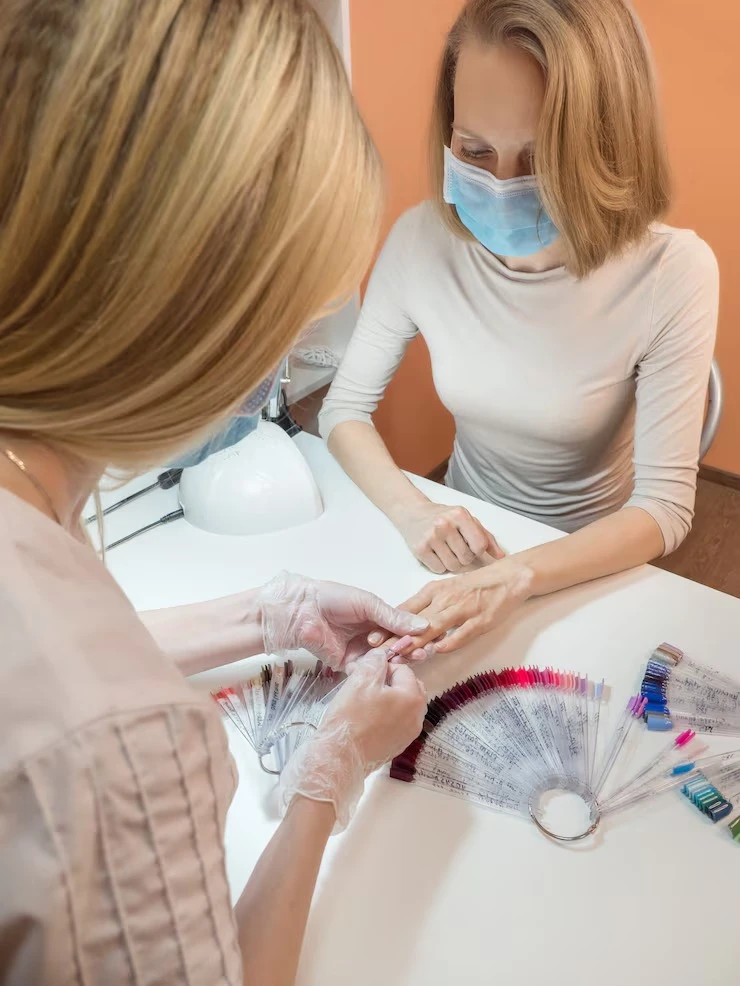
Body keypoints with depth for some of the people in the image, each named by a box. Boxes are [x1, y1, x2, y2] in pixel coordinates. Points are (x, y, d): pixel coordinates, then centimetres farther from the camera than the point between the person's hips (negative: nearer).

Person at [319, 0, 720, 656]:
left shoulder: (673, 274, -22)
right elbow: (347, 407, -4)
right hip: (463, 545, 2)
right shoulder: (423, 241, -14)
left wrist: (516, 578, -36)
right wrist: (410, 510, -23)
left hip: (590, 568, -2)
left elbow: (666, 505, -20)